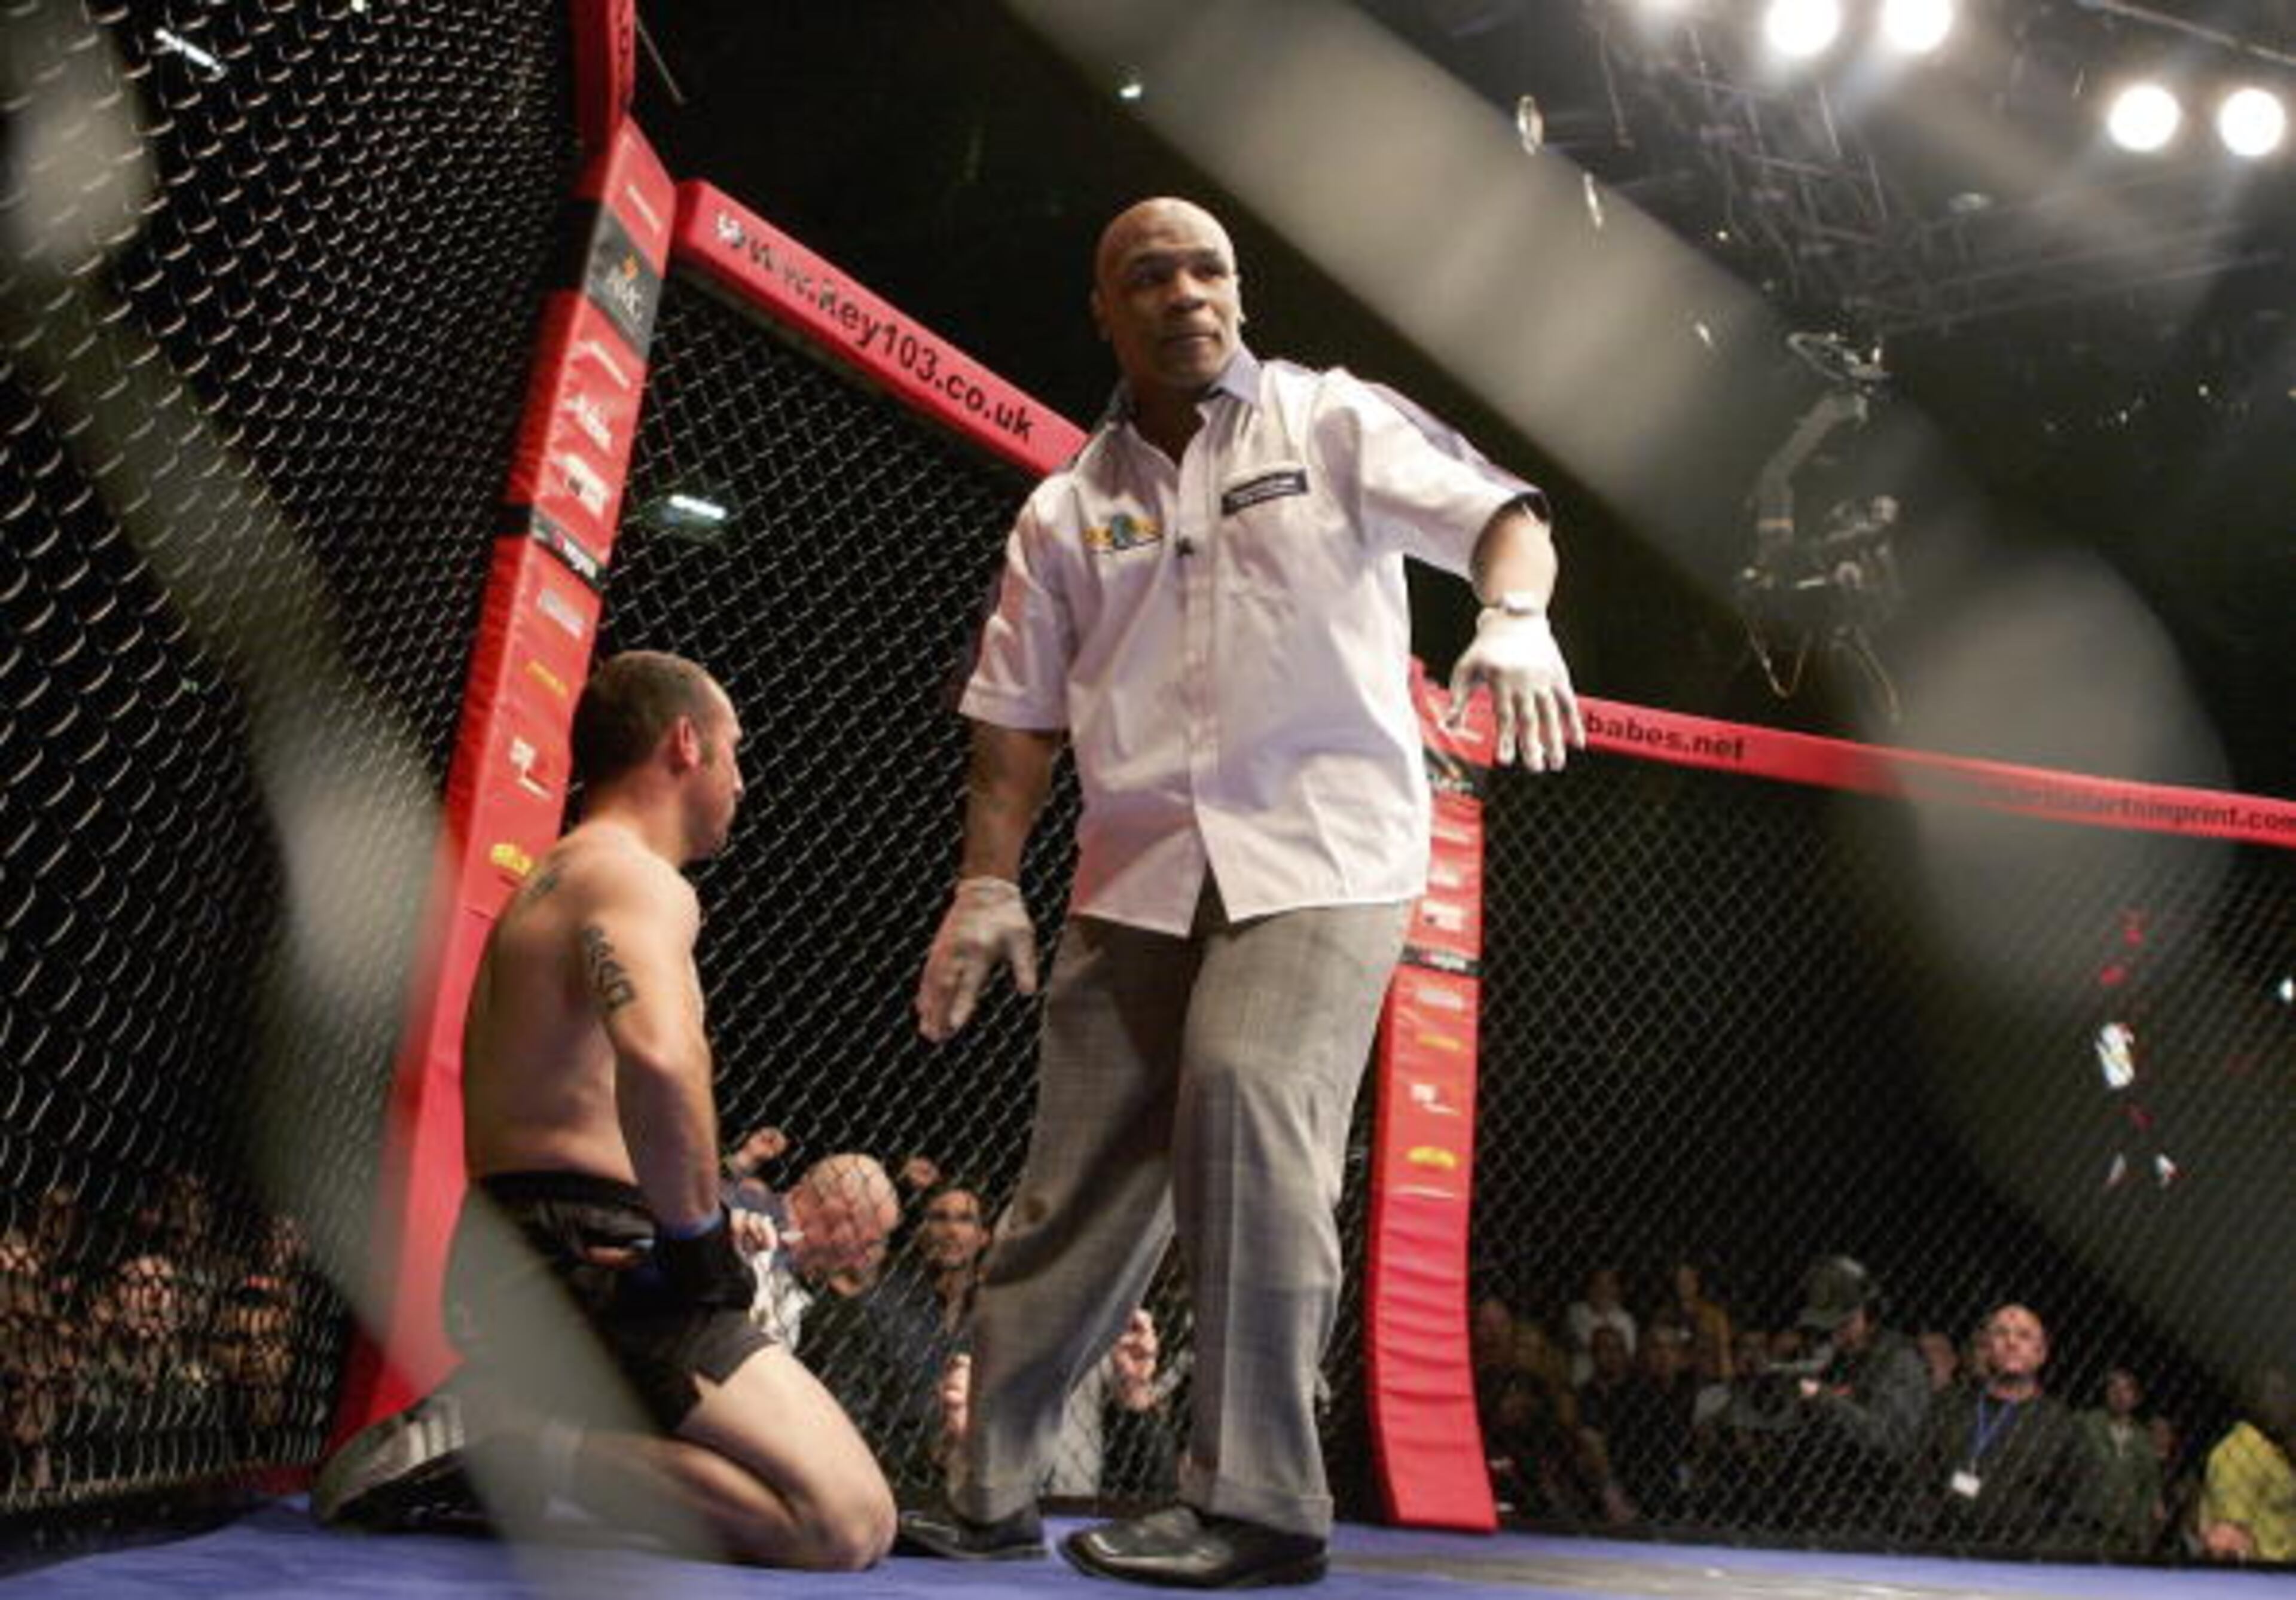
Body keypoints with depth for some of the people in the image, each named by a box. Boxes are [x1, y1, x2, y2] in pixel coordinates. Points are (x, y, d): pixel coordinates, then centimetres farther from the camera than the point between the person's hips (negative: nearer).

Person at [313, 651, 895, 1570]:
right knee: (850, 1522, -17)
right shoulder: (636, 879, -10)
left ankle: (503, 1427, 6)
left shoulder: (548, 882, 23)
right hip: (586, 1262, -10)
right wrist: (700, 1234, -18)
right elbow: (659, 1059, -33)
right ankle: (516, 1445, -15)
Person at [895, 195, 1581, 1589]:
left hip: (1324, 849, -4)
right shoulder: (1067, 511, 15)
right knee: (1080, 1175, 4)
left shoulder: (1333, 423, 6)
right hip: (1140, 868, 4)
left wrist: (1516, 617, -26)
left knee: (1245, 1086, -26)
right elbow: (1018, 716, 14)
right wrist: (987, 883, 4)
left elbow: (1499, 513, -5)